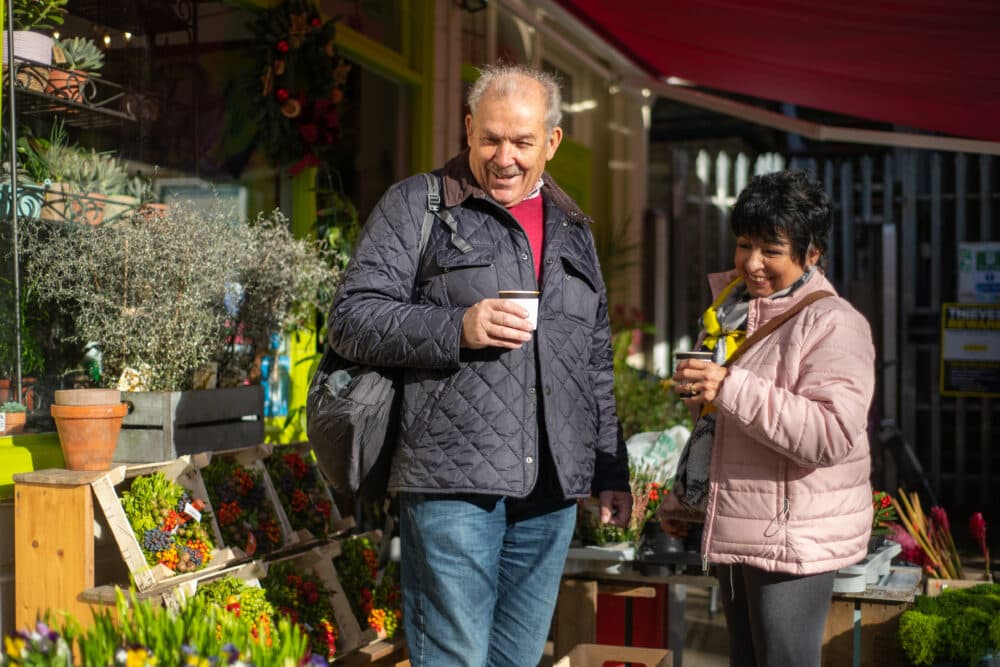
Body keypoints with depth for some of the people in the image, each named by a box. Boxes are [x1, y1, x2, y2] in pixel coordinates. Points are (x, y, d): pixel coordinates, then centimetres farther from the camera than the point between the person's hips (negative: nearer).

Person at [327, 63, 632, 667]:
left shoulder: (573, 229, 19)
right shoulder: (418, 205, 3)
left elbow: (596, 363, 22)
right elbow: (352, 318, -5)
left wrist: (612, 471, 17)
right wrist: (458, 328, -19)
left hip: (551, 491, 5)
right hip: (454, 481, -5)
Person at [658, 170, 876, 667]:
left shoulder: (833, 323, -14)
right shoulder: (730, 311, 12)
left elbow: (834, 435, -27)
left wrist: (731, 388, -30)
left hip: (795, 538, -8)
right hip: (735, 529, 9)